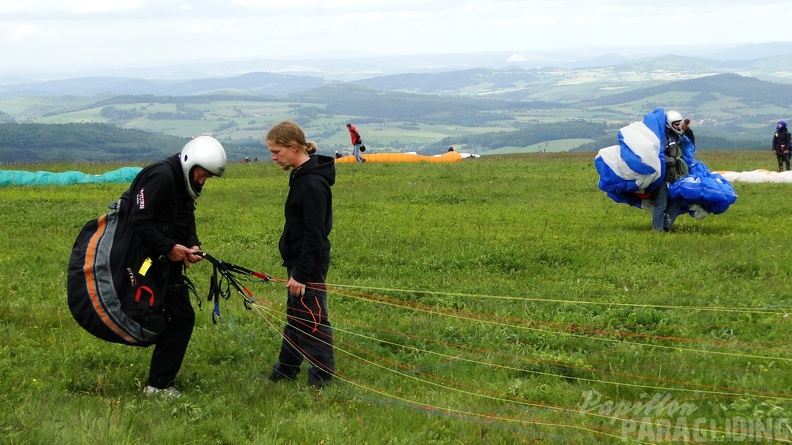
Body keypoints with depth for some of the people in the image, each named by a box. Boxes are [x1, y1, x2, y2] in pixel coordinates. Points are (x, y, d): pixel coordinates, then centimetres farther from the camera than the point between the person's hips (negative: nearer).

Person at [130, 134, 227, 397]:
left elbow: (186, 224, 19)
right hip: (153, 262, -10)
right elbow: (138, 222, -24)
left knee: (179, 317, 13)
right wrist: (170, 247, -22)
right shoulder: (161, 178, -18)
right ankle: (158, 384, -3)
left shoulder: (183, 184, 14)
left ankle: (161, 379, 22)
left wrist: (192, 246, -2)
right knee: (181, 317, -10)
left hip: (169, 261, 10)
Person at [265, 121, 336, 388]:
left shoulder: (312, 183, -23)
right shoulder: (301, 176, 9)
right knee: (295, 316, 19)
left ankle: (322, 376, 7)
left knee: (312, 319, -2)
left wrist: (302, 274, -22)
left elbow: (314, 235, -24)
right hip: (298, 261, 10)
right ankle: (286, 369, 30)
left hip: (310, 265, -10)